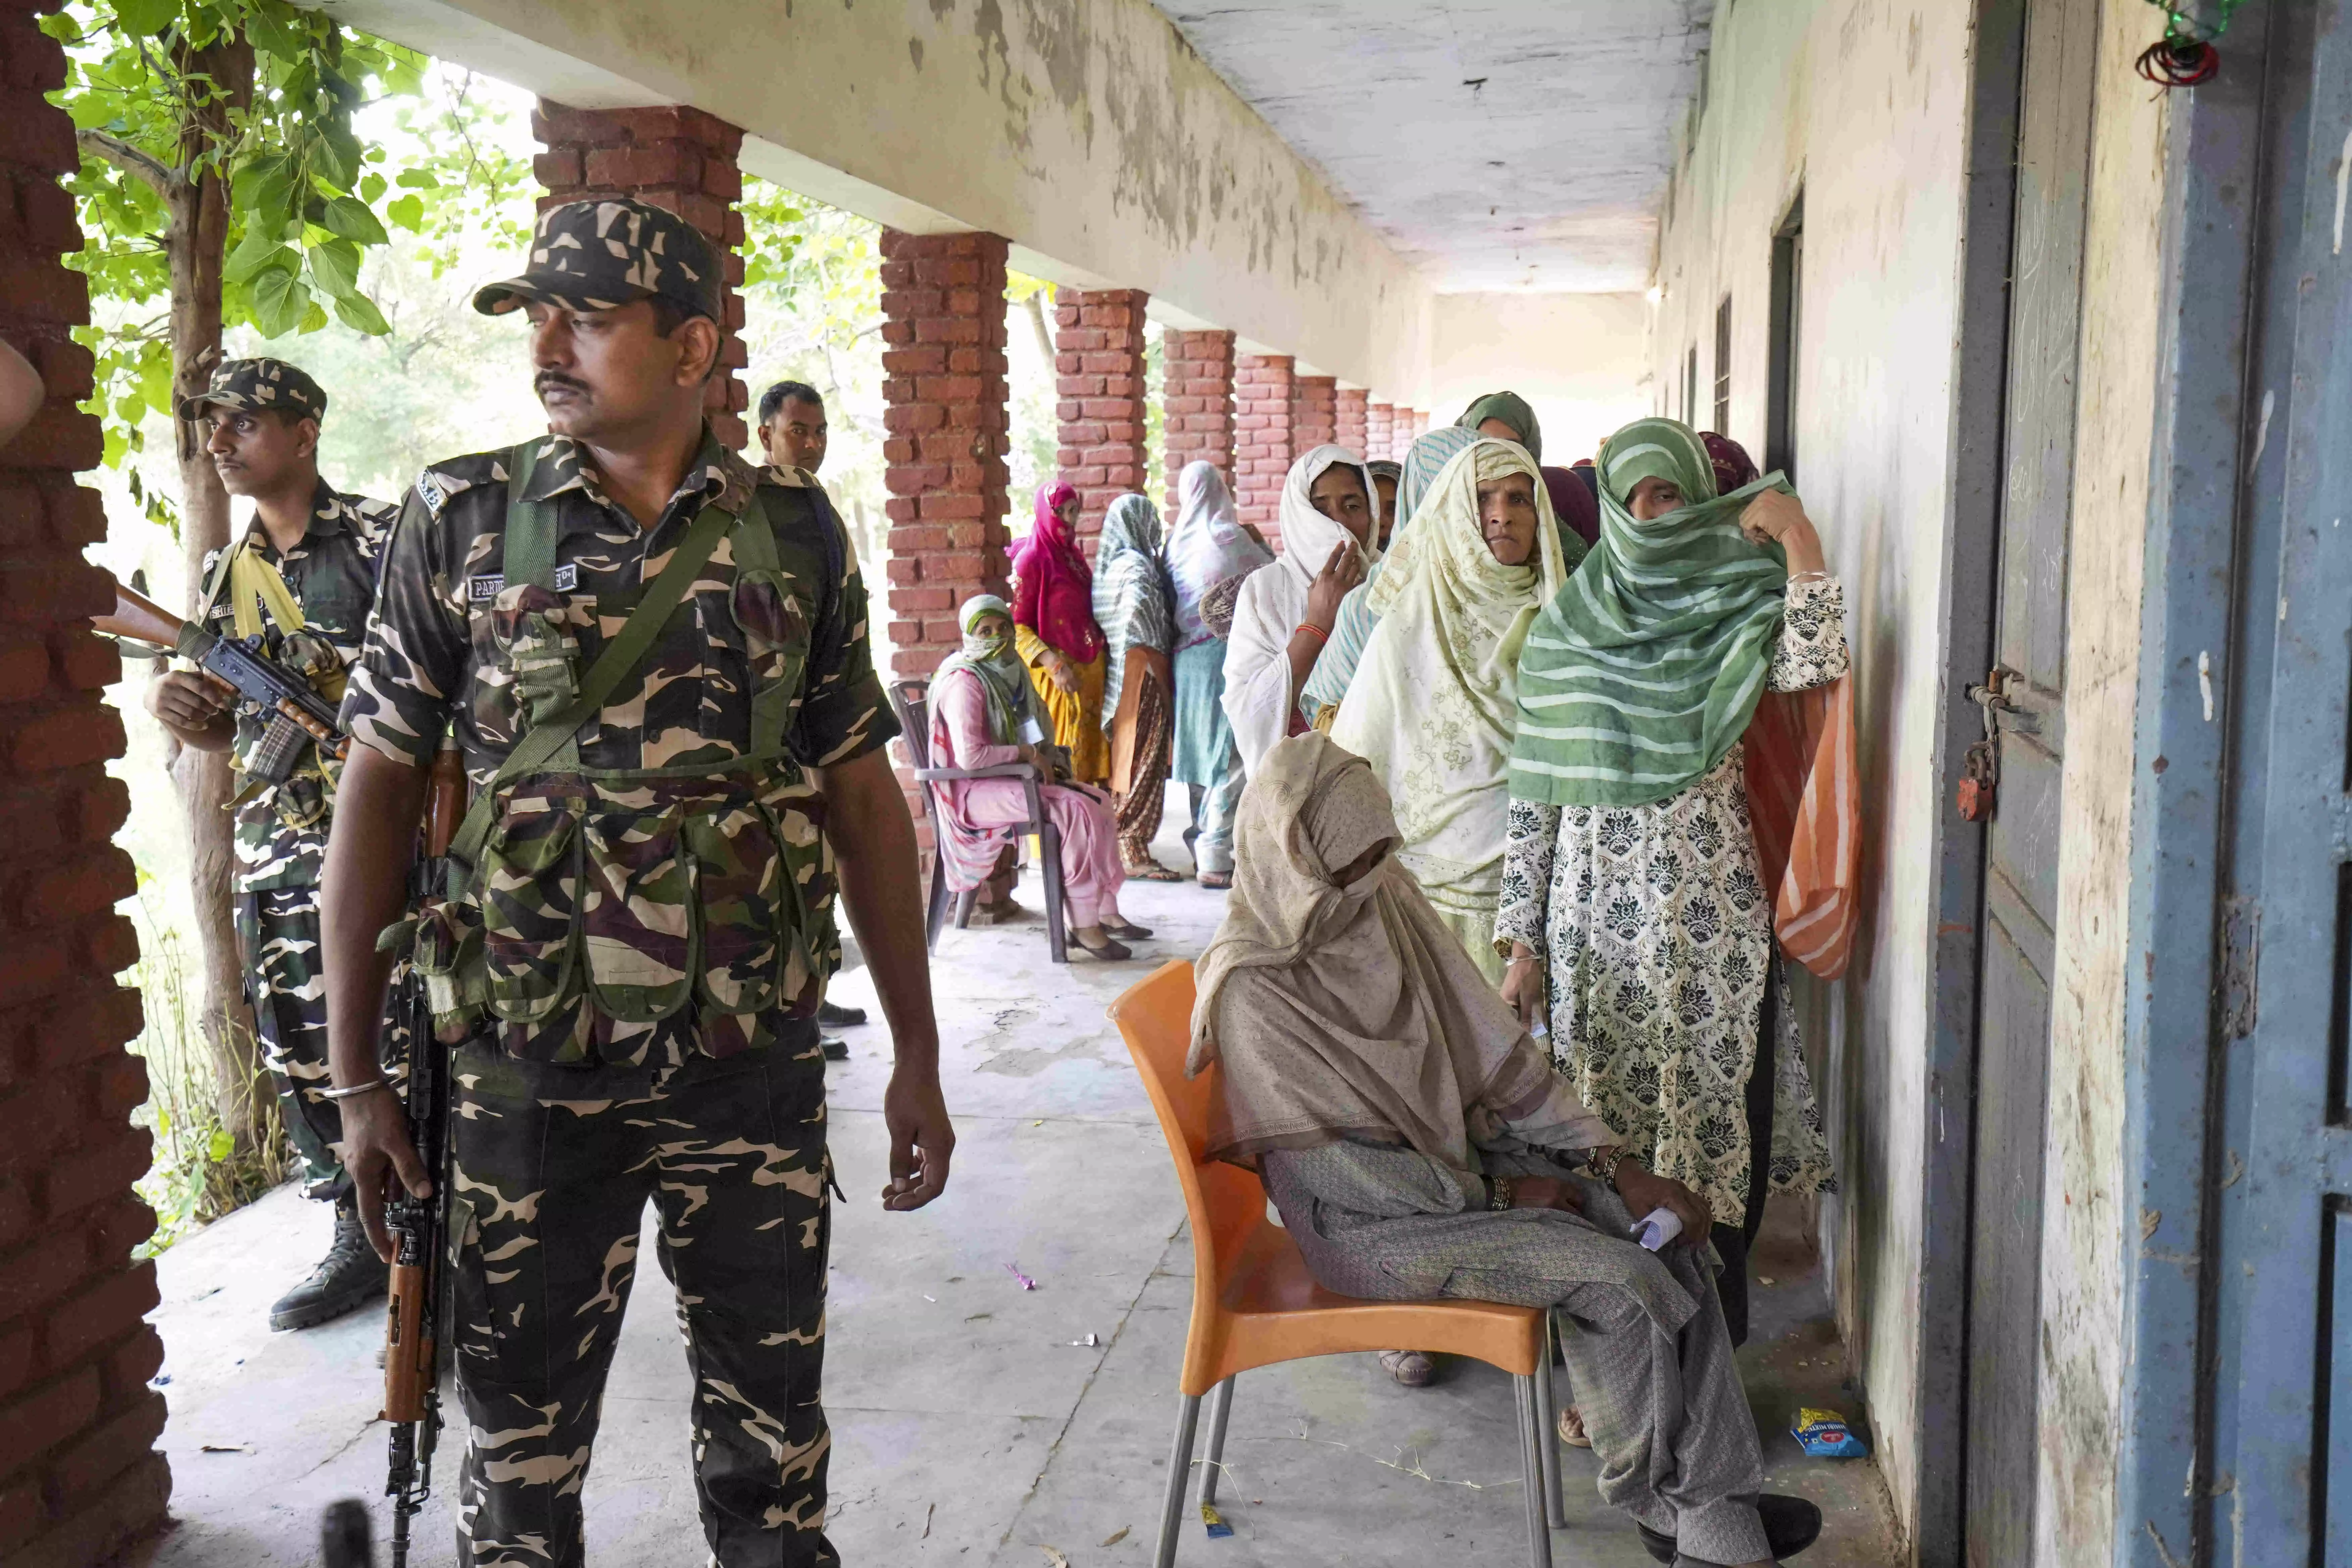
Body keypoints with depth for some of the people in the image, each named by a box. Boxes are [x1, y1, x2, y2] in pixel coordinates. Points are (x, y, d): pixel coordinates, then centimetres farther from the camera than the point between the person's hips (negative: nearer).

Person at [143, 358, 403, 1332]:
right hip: (272, 851, 7)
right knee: (305, 1063, 12)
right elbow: (227, 728, 19)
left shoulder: (380, 537, -4)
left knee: (401, 1053, -6)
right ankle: (361, 1241, 26)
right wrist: (180, 707, -2)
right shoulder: (228, 573, 15)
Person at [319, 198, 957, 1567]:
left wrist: (918, 1058, 4)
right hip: (532, 1074, 0)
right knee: (523, 1455, 13)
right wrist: (357, 1078, -2)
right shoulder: (462, 519, -1)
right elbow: (378, 794, 1)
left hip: (758, 1067, 1)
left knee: (775, 1452, 12)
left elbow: (863, 799, 5)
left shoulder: (798, 533, 1)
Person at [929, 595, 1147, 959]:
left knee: (1100, 802, -1)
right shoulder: (965, 683, -17)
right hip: (972, 791, -10)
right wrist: (1027, 754, -15)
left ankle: (1105, 911, -1)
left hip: (1006, 779, 10)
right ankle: (1084, 923, -24)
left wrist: (1037, 758, 2)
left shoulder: (1008, 672, 13)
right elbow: (969, 756, -25)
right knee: (1074, 809, -26)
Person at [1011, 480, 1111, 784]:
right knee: (1063, 760, -8)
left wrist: (1103, 643, 12)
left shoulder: (1074, 555, 15)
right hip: (1057, 673, -7)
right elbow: (1017, 626, -12)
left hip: (1091, 667, 7)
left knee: (1094, 748, 6)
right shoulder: (1030, 559, -8)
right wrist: (1054, 664, -21)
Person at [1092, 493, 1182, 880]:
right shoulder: (1136, 566, -13)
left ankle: (1124, 847, 20)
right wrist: (1159, 650, -12)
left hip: (1118, 667, 9)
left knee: (1127, 754, 14)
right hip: (1142, 666, -9)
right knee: (1144, 754, -6)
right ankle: (1134, 851, -6)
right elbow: (1138, 611, -28)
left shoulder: (1110, 564, 13)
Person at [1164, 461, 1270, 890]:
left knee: (1203, 751, 14)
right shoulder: (1226, 536, -11)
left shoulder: (1178, 541, 7)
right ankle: (1216, 858, -6)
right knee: (1232, 756, -4)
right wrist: (1260, 542, 12)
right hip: (1227, 653, -7)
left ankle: (1202, 848, 21)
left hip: (1187, 656, 7)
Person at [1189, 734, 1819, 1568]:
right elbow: (1338, 1170, -19)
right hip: (1367, 1220, -7)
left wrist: (1615, 1162, -5)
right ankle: (1653, 1493, 9)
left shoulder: (1388, 902, -2)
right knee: (1621, 1279, -17)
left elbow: (1494, 1049, 1)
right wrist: (1498, 1195, -12)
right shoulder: (1251, 989, -22)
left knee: (1665, 1227, -7)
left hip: (1456, 1151, 7)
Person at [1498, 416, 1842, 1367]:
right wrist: (1522, 940, 4)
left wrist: (1797, 535, -16)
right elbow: (1532, 801, 6)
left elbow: (1819, 666, -19)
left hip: (1709, 921, -1)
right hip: (1595, 922, 2)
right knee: (1604, 1132, 7)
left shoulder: (1733, 619, 3)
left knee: (1715, 1126, 2)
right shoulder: (1565, 633, 7)